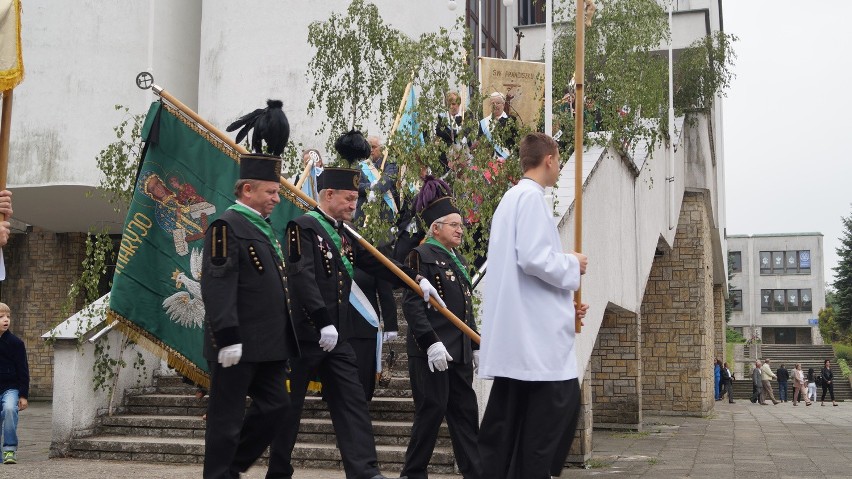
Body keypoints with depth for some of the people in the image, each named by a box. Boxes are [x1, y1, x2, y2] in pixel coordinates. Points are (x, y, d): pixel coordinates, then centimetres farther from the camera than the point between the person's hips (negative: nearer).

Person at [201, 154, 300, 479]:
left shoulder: (262, 228, 18)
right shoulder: (227, 227, -12)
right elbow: (217, 288, -20)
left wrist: (283, 337, 22)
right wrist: (228, 339, -24)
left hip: (270, 344, 9)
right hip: (239, 345, -9)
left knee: (275, 407, 11)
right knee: (227, 418, 1)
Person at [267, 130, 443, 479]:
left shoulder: (344, 235, 15)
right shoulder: (303, 227, -11)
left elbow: (377, 263, 15)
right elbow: (302, 278, -22)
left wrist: (417, 279, 5)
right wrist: (323, 323, -26)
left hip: (337, 336, 8)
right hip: (304, 334, -8)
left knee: (352, 403, 3)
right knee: (289, 407, 4)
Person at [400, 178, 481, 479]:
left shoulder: (458, 260, 17)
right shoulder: (422, 256, -8)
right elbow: (412, 305, -15)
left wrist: (475, 346, 17)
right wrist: (432, 343, -22)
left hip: (459, 352, 8)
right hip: (432, 352, -8)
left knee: (466, 412, 9)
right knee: (431, 412, -2)